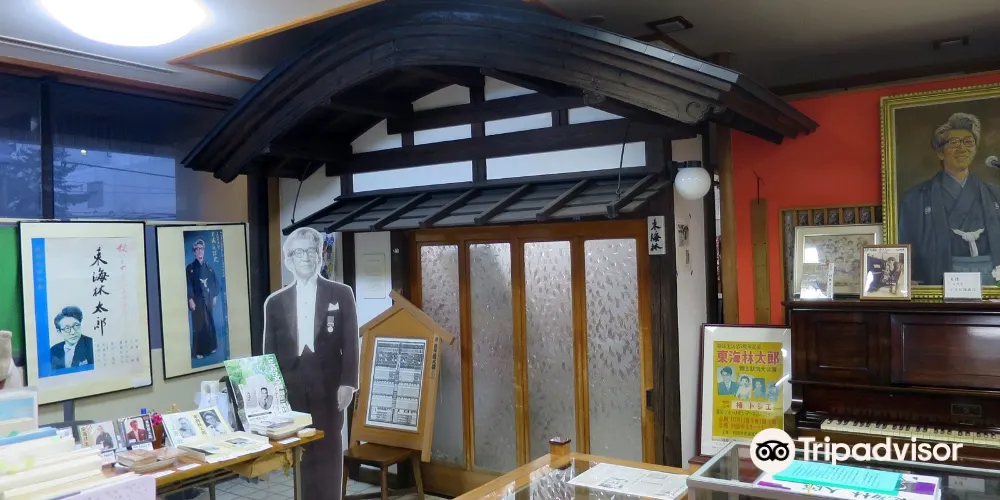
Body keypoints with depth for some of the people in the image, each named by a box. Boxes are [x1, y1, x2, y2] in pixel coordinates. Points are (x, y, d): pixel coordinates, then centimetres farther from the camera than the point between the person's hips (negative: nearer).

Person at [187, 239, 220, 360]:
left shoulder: (209, 267, 10)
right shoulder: (190, 268, -2)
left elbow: (215, 282, 12)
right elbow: (188, 285, -8)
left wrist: (215, 296, 6)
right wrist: (190, 300, -15)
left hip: (208, 299, 4)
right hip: (197, 300, -4)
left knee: (210, 323, 9)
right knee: (199, 325, -4)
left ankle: (211, 347, 20)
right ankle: (199, 351, 1)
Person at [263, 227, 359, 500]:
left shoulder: (341, 294, 3)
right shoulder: (275, 302, 9)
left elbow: (350, 343, 0)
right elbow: (269, 351, 10)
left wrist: (347, 383, -7)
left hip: (328, 387, -2)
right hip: (291, 389, 2)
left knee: (329, 451, 4)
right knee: (301, 453, 5)